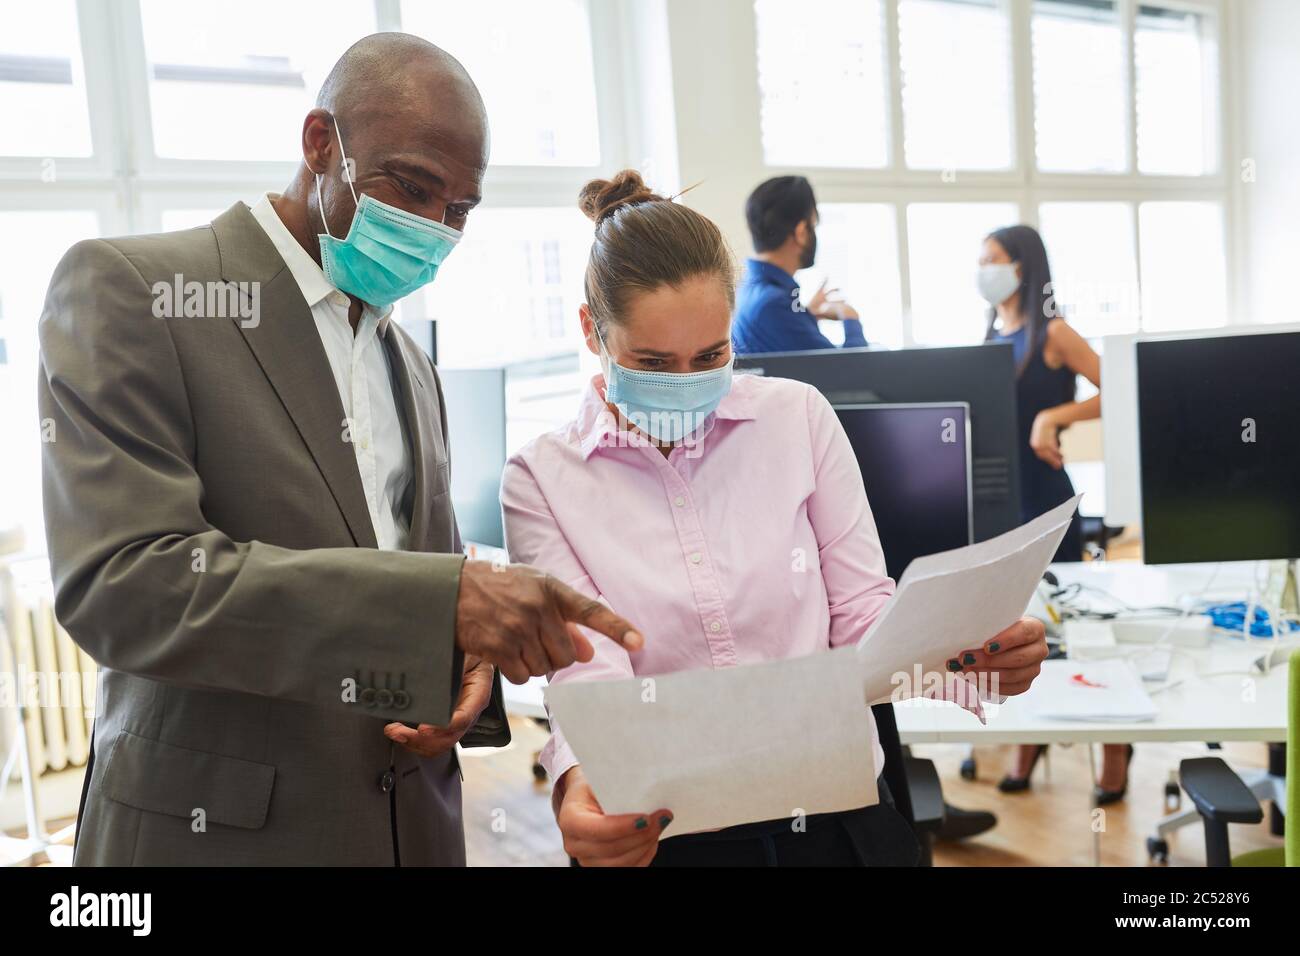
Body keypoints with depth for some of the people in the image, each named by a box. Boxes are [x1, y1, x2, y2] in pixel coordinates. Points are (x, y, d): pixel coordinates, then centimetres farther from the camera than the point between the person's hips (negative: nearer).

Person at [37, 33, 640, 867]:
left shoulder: (412, 367, 11)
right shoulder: (131, 290, -9)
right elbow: (118, 581, -22)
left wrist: (462, 671, -6)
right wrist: (447, 597, -30)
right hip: (212, 826, -5)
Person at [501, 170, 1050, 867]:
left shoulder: (799, 417, -3)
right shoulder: (541, 480, -8)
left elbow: (861, 610, -1)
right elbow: (586, 673, -16)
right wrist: (579, 782, -37)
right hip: (662, 832, -2)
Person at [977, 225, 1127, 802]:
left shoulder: (1053, 334, -8)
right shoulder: (990, 337, 10)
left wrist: (1052, 417, -23)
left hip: (1042, 492, -6)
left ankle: (1113, 742, 20)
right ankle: (1028, 736, 26)